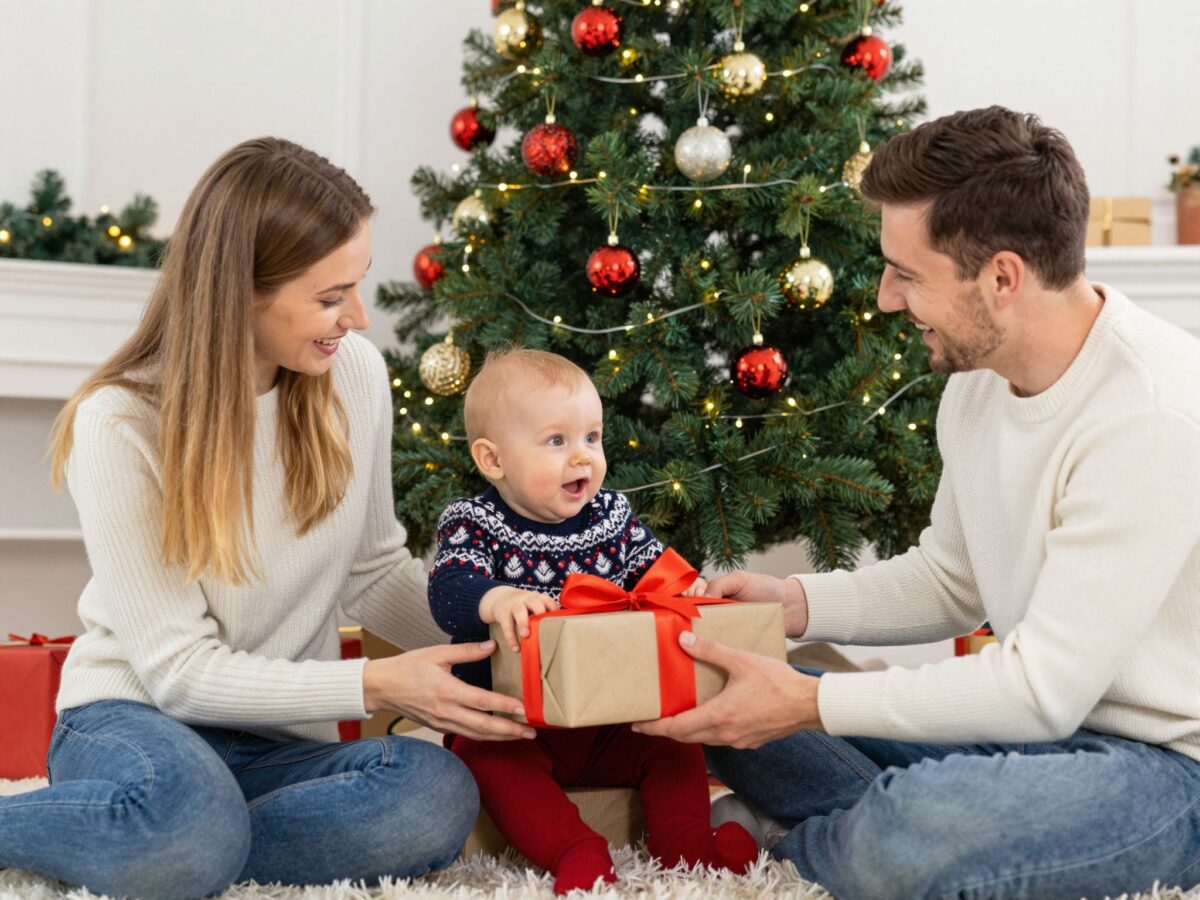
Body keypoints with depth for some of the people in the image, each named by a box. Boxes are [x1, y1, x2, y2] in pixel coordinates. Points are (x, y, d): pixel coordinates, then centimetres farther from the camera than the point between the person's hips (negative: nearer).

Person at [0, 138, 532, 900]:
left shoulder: (354, 373, -4)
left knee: (439, 799, -30)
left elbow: (376, 569, 9)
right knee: (193, 824, -42)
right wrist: (375, 686, -24)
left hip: (284, 740, 5)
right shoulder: (121, 424, -16)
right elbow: (179, 669, -16)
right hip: (135, 714, -4)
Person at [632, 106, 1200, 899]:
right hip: (1049, 718, 9)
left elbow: (1043, 689, -25)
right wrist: (795, 603, 0)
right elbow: (950, 582, 17)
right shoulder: (980, 378, 4)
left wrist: (809, 704, -23)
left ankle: (788, 836, -4)